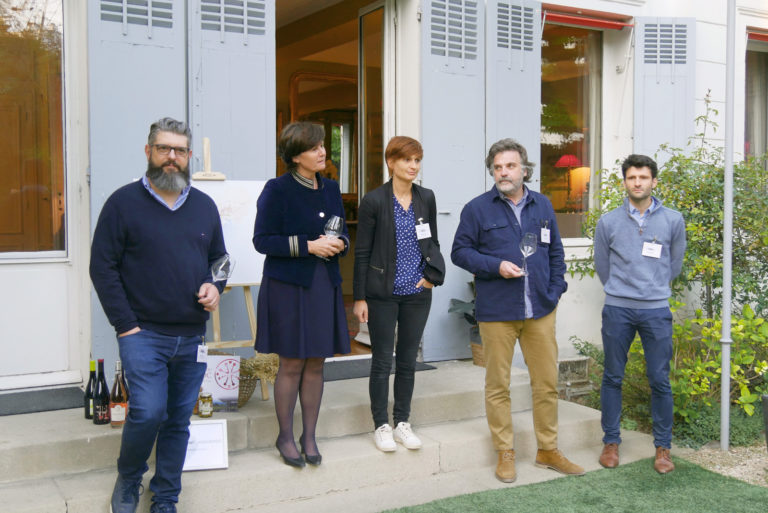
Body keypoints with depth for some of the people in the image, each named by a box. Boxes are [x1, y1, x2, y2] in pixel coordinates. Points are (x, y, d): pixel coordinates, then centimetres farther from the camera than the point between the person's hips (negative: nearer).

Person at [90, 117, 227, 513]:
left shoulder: (204, 206, 11)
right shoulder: (124, 203, -2)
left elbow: (219, 257, 21)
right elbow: (103, 267, -5)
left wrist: (214, 286, -1)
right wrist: (125, 325, -10)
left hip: (193, 337, 4)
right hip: (143, 333, -4)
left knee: (179, 421, 9)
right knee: (148, 413, -14)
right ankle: (127, 481, 16)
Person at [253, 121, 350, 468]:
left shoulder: (330, 189, 12)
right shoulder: (278, 190, -7)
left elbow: (342, 232, 20)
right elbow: (262, 240, -10)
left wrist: (339, 243, -4)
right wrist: (308, 246, -18)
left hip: (325, 285, 5)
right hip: (288, 286, -5)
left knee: (316, 363, 8)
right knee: (292, 364, 1)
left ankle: (309, 436, 20)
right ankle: (285, 437, 17)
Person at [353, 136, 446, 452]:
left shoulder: (426, 198, 5)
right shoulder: (374, 200, -7)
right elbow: (362, 252, -5)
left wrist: (432, 274, 0)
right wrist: (359, 297, -7)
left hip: (417, 294, 4)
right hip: (383, 294, -4)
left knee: (408, 360, 11)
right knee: (382, 361, 4)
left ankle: (402, 423, 23)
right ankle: (381, 426, 16)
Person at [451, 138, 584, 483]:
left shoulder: (542, 206, 11)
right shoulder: (477, 209, -1)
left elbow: (556, 252, 17)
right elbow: (460, 252, -1)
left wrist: (556, 290, 6)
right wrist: (496, 266, -14)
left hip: (540, 311, 3)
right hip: (496, 312, -3)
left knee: (547, 383, 8)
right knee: (498, 386, 5)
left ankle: (548, 450, 24)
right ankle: (505, 454, 19)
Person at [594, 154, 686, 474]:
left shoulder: (673, 220, 2)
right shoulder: (608, 222, 1)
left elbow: (674, 265, 14)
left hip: (656, 310, 0)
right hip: (617, 309, 0)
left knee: (660, 380, 3)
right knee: (613, 378, 7)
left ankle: (663, 447, 15)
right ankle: (611, 442, 19)